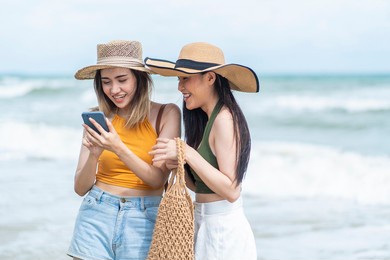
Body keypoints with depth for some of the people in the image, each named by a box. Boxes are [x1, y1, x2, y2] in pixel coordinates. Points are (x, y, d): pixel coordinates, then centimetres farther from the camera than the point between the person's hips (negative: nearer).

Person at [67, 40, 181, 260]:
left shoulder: (166, 114, -5)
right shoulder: (98, 118, 0)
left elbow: (158, 179, -11)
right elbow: (80, 188, 0)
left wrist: (119, 148, -24)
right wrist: (94, 154, -18)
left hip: (143, 218, -1)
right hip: (96, 214, 2)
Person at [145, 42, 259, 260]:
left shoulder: (225, 119, -15)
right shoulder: (206, 120, 11)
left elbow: (230, 190, -20)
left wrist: (187, 154, -22)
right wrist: (176, 164, -4)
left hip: (224, 231, -8)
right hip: (205, 226, 8)